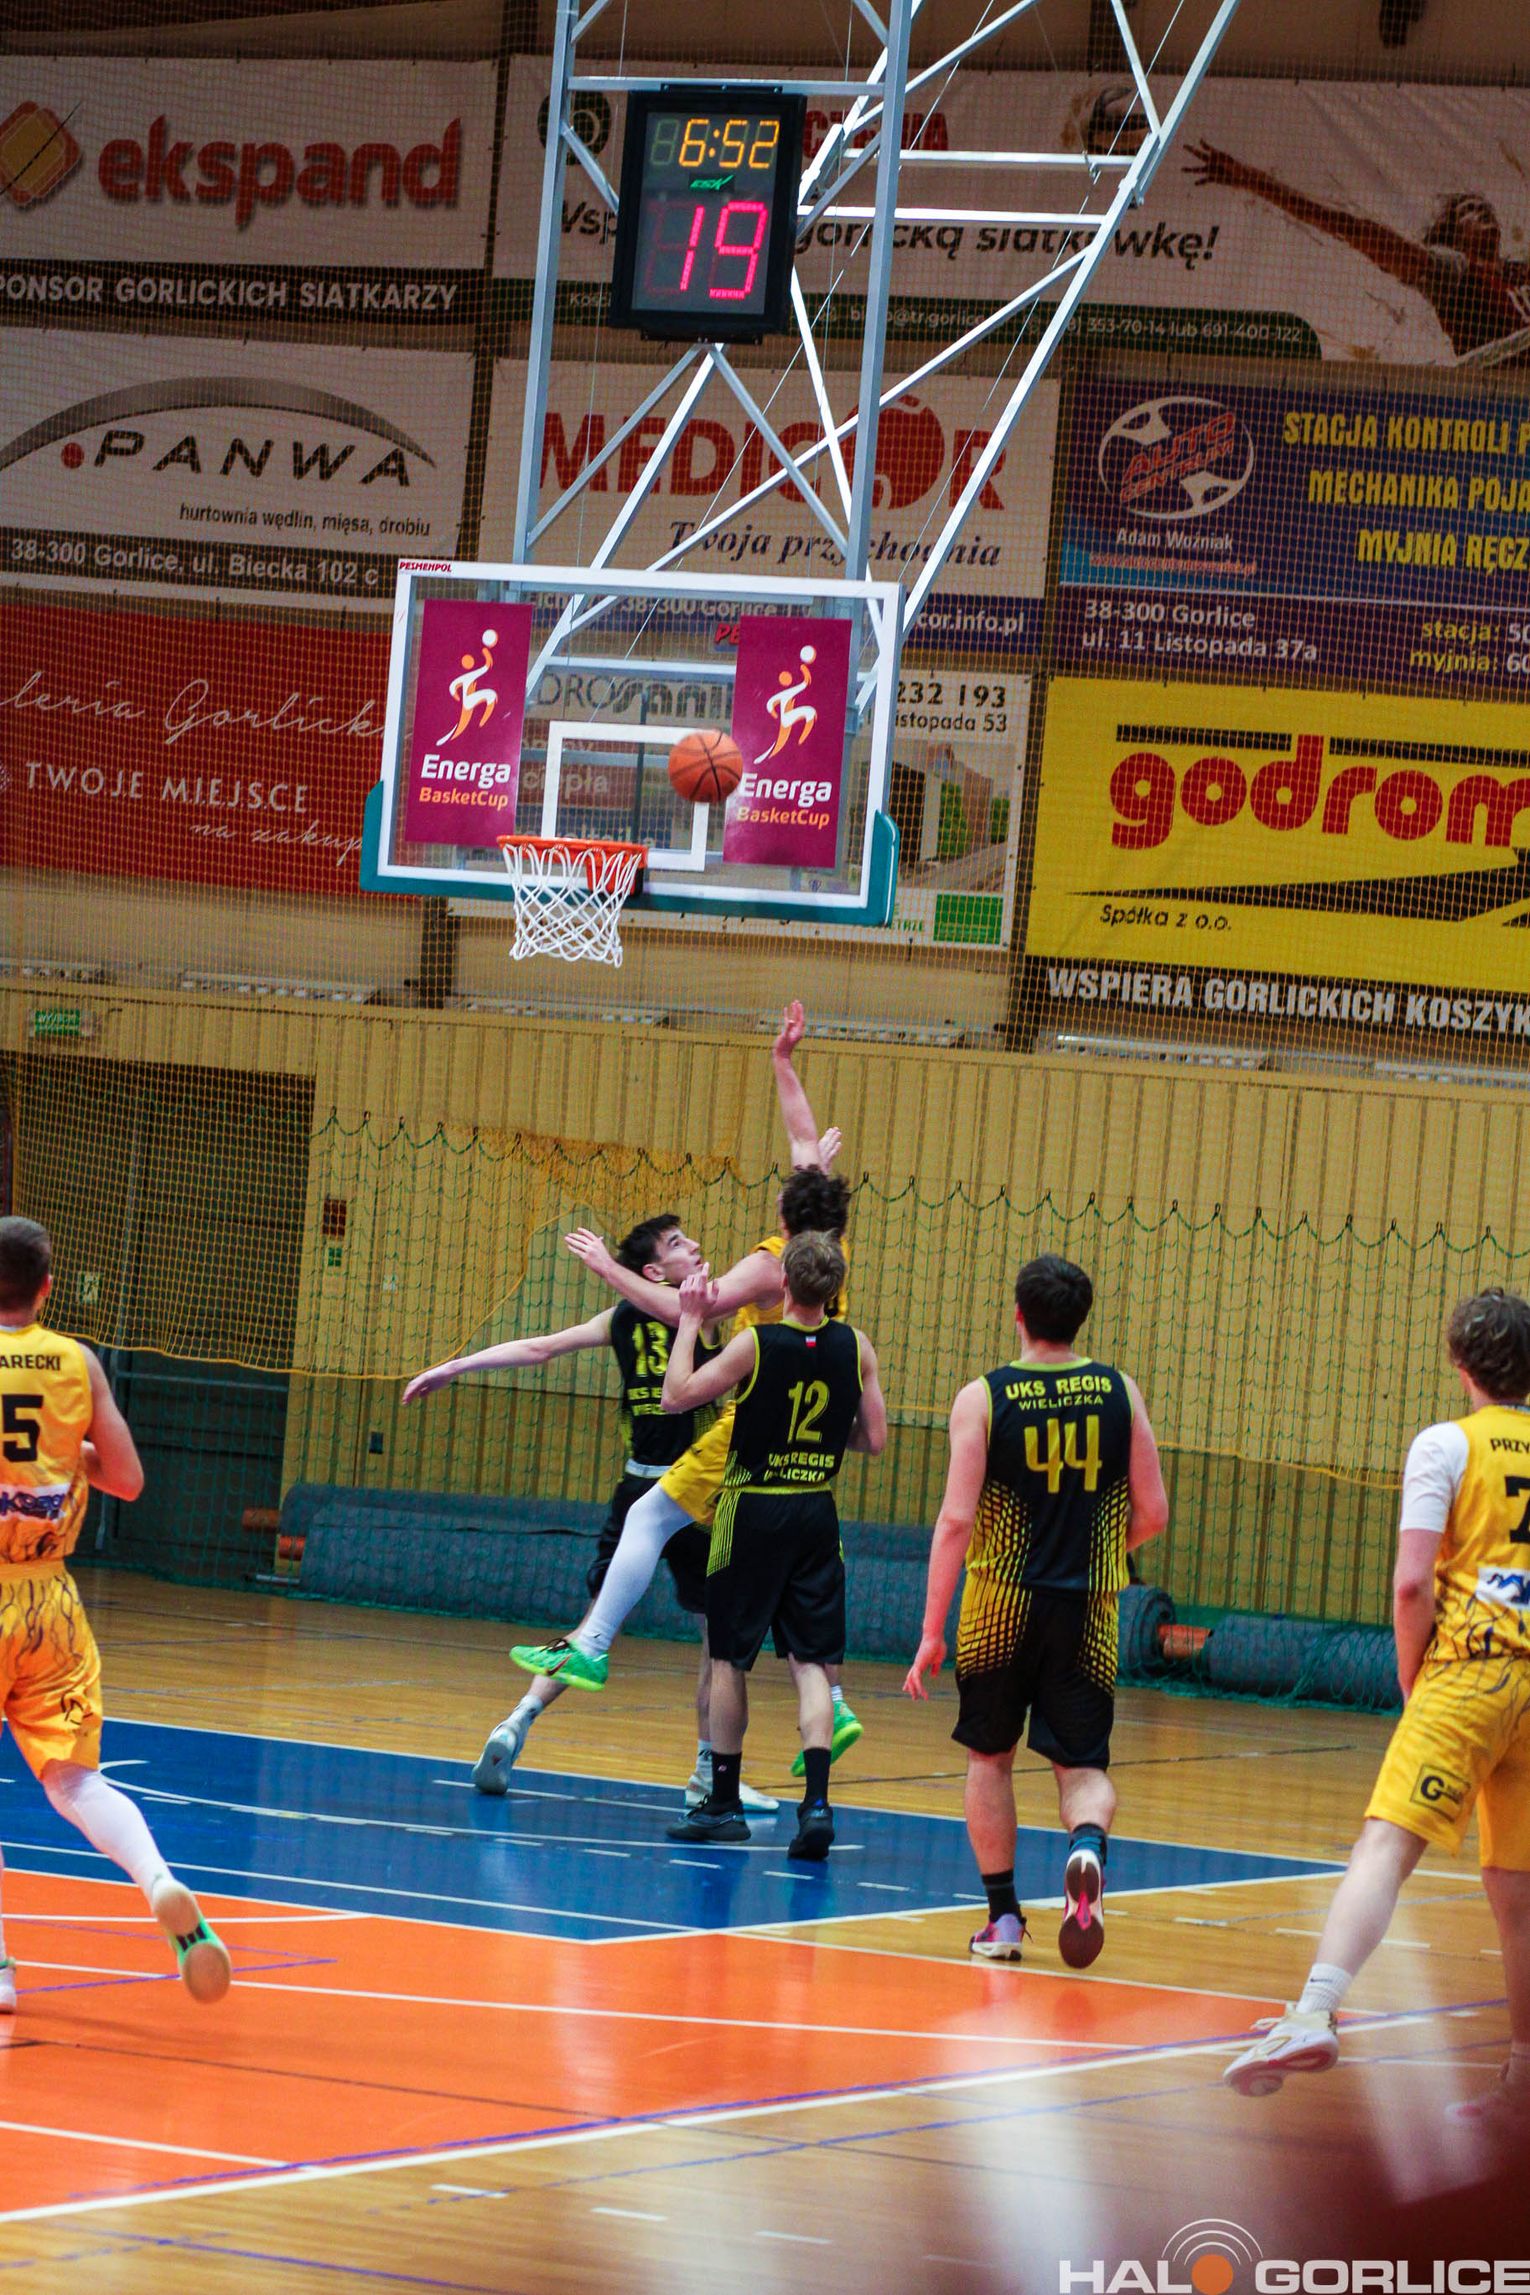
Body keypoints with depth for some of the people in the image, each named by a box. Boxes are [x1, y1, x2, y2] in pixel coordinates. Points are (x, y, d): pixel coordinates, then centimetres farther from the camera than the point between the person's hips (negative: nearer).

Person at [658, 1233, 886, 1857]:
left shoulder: (755, 1344, -12)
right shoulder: (855, 1349, -2)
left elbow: (676, 1396, -8)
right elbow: (874, 1440, 1)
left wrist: (690, 1322, 0)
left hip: (753, 1512, -3)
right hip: (817, 1514, 3)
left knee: (730, 1659, 10)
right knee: (811, 1664, 3)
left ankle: (723, 1803, 15)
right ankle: (816, 1800, -13)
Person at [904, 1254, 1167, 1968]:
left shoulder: (982, 1398, -6)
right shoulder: (1119, 1393, 1)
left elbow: (957, 1519, -11)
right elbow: (1152, 1513, 3)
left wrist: (932, 1632, -7)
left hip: (1002, 1606, -1)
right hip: (1087, 1612, 1)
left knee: (990, 1758, 17)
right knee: (1083, 1766, 7)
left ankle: (1003, 1915, 16)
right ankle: (1087, 1843, -26)